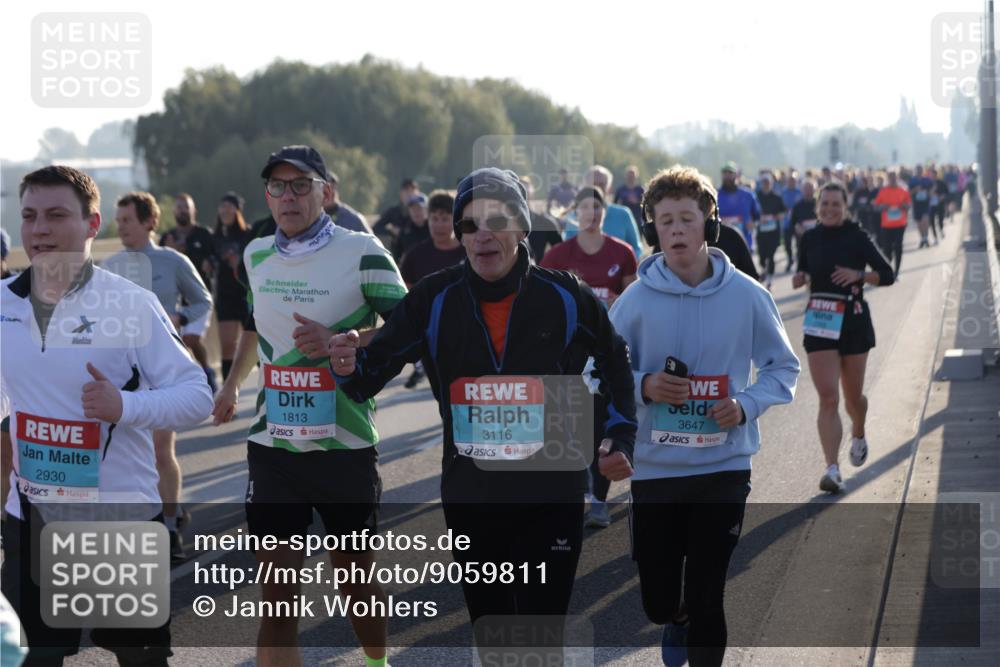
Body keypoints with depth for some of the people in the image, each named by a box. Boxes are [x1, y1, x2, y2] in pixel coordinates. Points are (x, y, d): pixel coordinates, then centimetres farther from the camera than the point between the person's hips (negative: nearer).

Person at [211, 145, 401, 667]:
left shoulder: (362, 252, -10)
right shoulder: (257, 255, 7)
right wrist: (232, 384, 26)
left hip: (345, 445, -3)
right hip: (273, 446, 3)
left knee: (355, 572, 13)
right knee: (276, 589, -1)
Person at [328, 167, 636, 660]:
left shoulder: (566, 298, -5)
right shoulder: (434, 299, -3)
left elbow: (615, 363, 12)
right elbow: (377, 366, -2)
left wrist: (619, 440, 5)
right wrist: (351, 365, -25)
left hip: (552, 494, -2)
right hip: (470, 495, 2)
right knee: (489, 633, 15)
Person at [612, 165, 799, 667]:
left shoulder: (746, 295, -5)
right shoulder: (637, 299, -6)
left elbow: (783, 368, 6)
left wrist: (745, 405, -12)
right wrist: (643, 387, -16)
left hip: (724, 467, -1)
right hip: (653, 469, 1)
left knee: (706, 600, 1)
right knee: (658, 601, 9)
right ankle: (677, 621, 45)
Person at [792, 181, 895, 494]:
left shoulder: (857, 238, -5)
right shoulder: (810, 238, 3)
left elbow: (887, 274, -3)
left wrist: (859, 274, -20)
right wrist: (801, 278, -4)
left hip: (853, 321, -1)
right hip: (819, 323, 1)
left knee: (853, 395, 13)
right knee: (828, 397, -10)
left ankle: (858, 435, 47)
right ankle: (832, 469, -15)